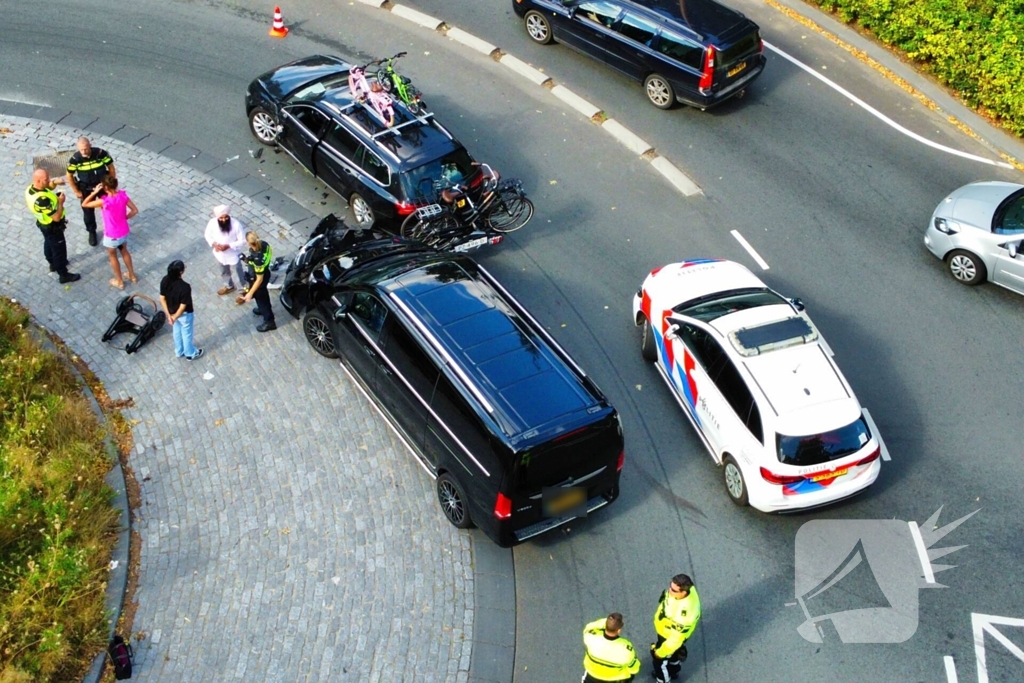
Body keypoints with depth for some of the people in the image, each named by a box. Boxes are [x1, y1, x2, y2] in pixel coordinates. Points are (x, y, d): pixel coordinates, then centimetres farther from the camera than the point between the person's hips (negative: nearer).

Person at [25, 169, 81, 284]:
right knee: (59, 249, 12)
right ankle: (64, 275, 29)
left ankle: (53, 264, 56)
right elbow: (57, 217, -36)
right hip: (53, 227, -9)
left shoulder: (31, 188, -15)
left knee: (49, 244, 32)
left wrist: (54, 182, -15)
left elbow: (48, 187, 7)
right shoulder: (41, 200, -43)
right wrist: (61, 202, -24)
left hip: (44, 223, 9)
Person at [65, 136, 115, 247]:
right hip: (86, 189, 0)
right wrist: (76, 192, -6)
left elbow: (111, 168, -9)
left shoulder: (101, 153, -24)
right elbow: (69, 176, -9)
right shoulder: (75, 159, -24)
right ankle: (92, 232, 38)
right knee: (88, 211, 14)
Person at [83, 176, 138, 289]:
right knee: (124, 252, 31)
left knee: (112, 256, 21)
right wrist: (124, 218, 6)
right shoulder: (123, 195, -16)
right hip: (124, 232, 5)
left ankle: (119, 281, 37)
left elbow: (84, 204, -19)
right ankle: (132, 275, 47)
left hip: (112, 236, -5)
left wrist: (94, 192, -19)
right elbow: (135, 210, -6)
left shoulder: (104, 201, -30)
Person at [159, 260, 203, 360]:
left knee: (177, 331, 30)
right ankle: (190, 354, 46)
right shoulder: (185, 287, -38)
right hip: (185, 314, -6)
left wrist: (169, 315, -2)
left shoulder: (165, 280, -20)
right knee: (187, 333, 21)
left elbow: (162, 298, -10)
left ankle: (179, 351, 53)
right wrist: (174, 317, -12)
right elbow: (183, 306, -28)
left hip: (172, 311, 6)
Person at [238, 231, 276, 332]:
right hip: (264, 273, 7)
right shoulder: (263, 244, -22)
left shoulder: (257, 259, -44)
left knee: (260, 297, 17)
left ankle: (269, 321, 36)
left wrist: (250, 293, -25)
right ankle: (264, 309, 60)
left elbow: (259, 279, -33)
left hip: (257, 279, -7)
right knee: (263, 293, 33)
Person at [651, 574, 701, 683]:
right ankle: (673, 672, 64)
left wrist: (661, 652, -16)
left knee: (660, 660, 19)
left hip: (670, 637, -7)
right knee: (673, 654, 35)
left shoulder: (684, 614, -47)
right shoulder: (686, 588, -27)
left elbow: (676, 638, -32)